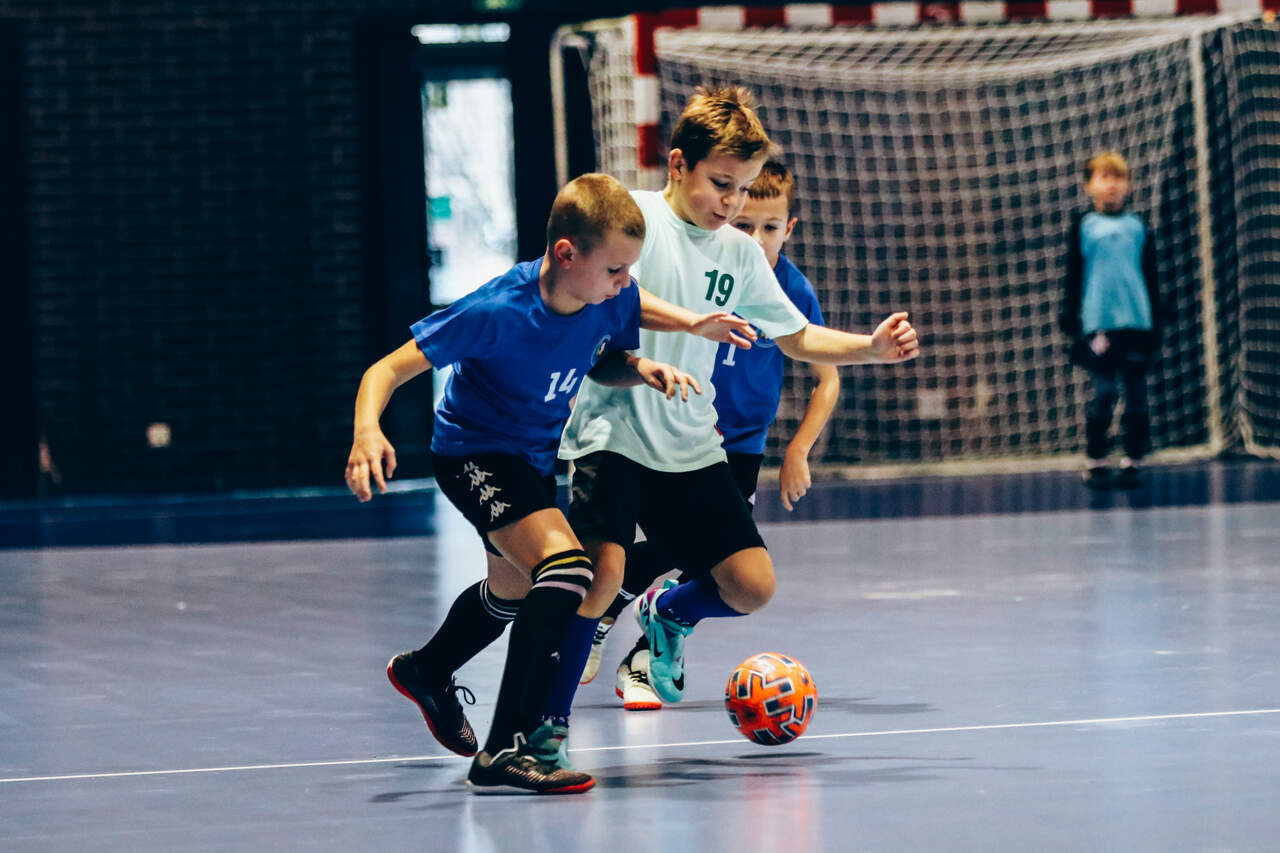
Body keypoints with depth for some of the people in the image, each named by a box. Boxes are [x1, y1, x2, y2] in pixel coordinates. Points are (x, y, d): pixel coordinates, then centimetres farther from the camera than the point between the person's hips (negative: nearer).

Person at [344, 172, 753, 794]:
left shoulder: (611, 297, -17)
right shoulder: (498, 312, -33)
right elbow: (388, 369, -30)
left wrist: (640, 369, -16)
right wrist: (367, 431, -48)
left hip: (536, 456, 8)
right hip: (475, 454, -8)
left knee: (515, 589, 31)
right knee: (565, 568, -31)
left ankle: (426, 672, 64)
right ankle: (504, 753, -27)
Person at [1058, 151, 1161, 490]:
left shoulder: (1137, 227, 10)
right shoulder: (1084, 226, 5)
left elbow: (1151, 280, 13)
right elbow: (1073, 278, 6)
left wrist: (1155, 323, 9)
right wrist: (1072, 321, 0)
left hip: (1136, 322, 2)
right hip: (1099, 322, -2)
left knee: (1136, 392, 1)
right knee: (1104, 392, -5)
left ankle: (1132, 462, 7)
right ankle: (1095, 464, 2)